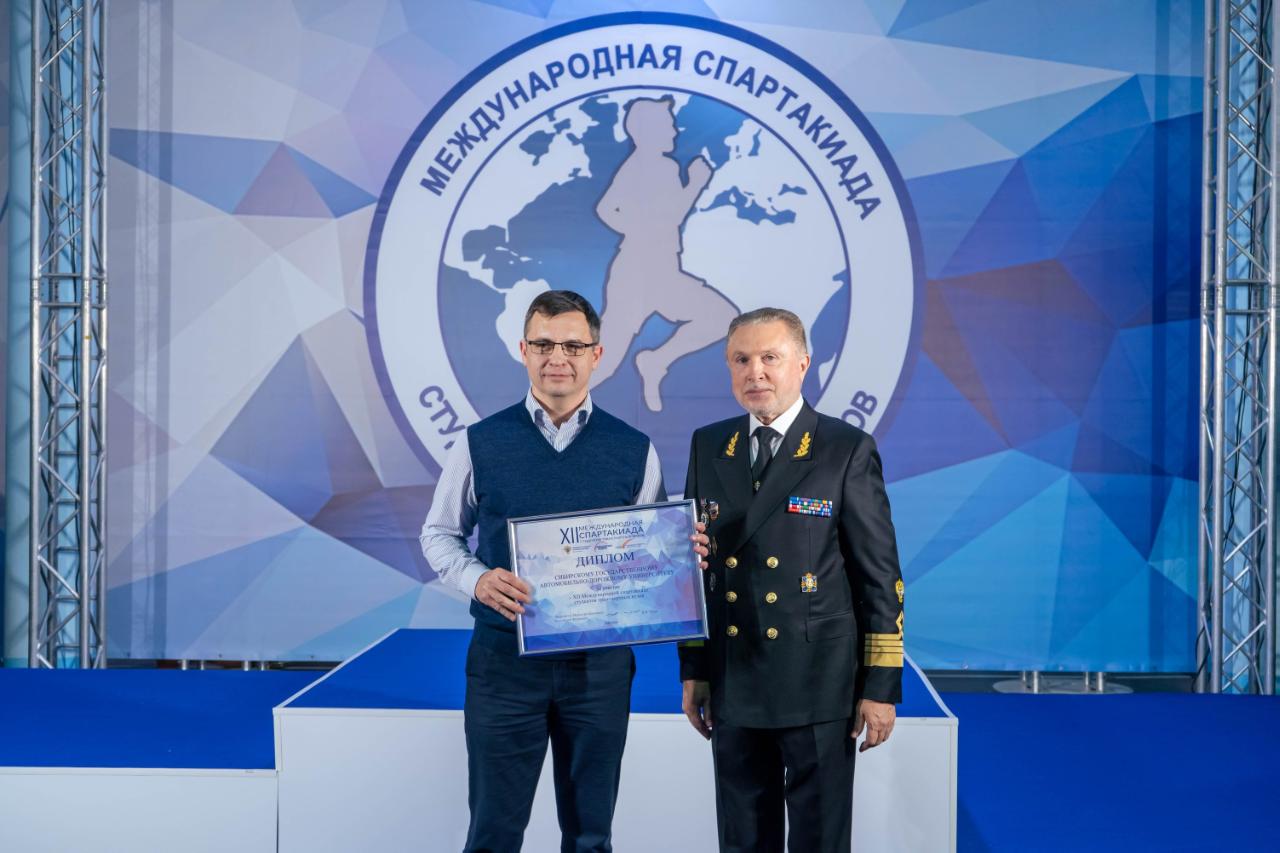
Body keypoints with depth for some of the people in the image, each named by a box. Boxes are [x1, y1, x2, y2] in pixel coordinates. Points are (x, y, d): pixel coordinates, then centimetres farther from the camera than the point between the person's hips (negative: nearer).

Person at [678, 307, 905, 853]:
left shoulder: (848, 451, -5)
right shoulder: (708, 447, 8)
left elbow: (880, 573, -5)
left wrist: (881, 685, -7)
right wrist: (693, 670, 10)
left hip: (819, 685, -4)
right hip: (733, 685, 4)